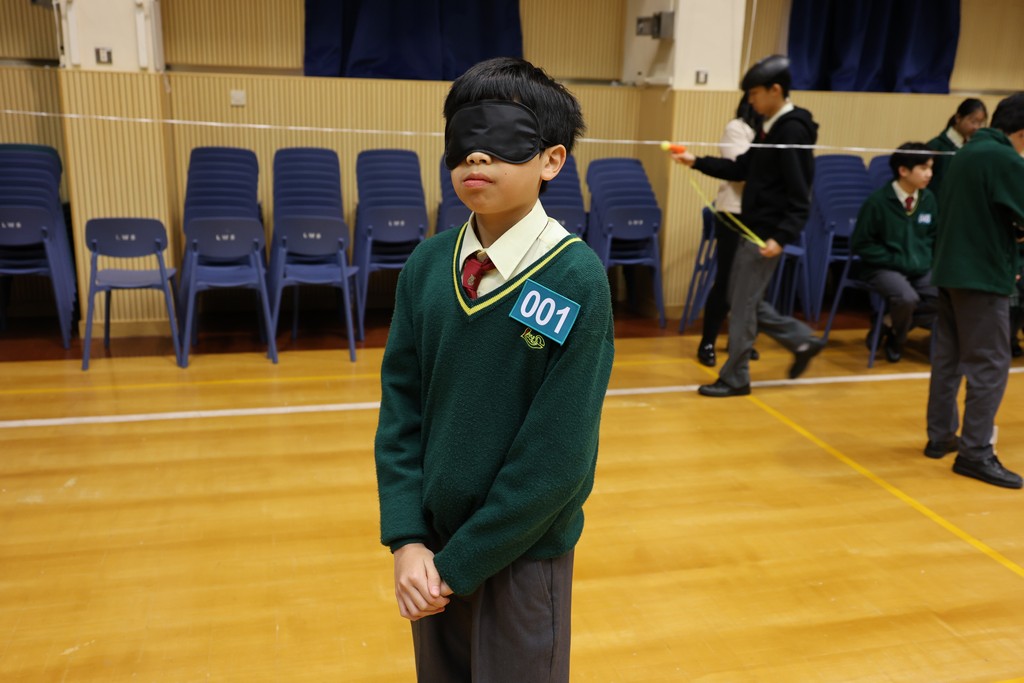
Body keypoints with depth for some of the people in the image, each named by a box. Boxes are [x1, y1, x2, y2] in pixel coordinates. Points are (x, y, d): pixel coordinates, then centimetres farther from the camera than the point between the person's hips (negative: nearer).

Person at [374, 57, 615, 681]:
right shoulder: (427, 266, -5)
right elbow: (401, 407, -1)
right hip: (434, 547, 4)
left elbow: (557, 458, -19)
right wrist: (407, 539, -9)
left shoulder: (576, 279, -19)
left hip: (522, 554, -4)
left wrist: (460, 561, -13)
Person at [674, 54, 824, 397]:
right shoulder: (772, 127, 11)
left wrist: (781, 237, -28)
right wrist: (697, 161, 12)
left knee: (742, 305, -1)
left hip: (768, 233, -10)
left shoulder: (793, 131, -17)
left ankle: (735, 378, 12)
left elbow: (800, 198, -20)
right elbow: (742, 169, 18)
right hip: (752, 227, 10)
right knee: (742, 299, 16)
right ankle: (802, 340, 28)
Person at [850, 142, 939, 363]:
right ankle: (896, 340, 1)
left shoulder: (928, 199, 3)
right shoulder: (878, 202, -12)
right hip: (885, 268, -5)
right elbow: (861, 244, -8)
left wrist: (926, 258, 2)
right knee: (907, 298, -33)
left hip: (921, 269, 6)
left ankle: (893, 327, 4)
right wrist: (895, 260, -14)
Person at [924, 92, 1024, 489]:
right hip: (983, 274, -9)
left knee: (948, 358, 13)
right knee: (990, 365, -4)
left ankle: (940, 436, 21)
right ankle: (975, 451, -1)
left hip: (950, 269, 9)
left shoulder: (966, 153, 14)